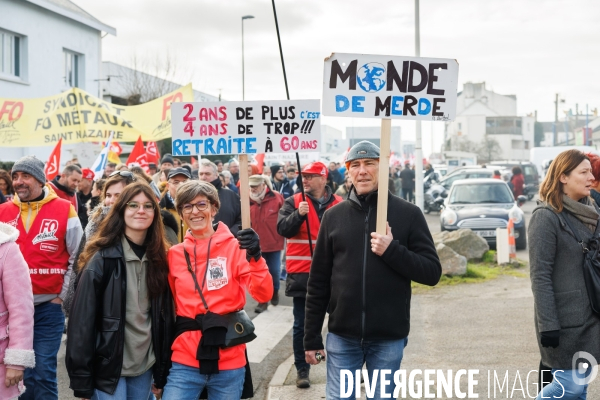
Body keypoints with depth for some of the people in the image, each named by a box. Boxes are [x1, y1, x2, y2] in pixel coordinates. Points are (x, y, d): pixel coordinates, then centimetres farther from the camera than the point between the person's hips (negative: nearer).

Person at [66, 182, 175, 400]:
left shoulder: (160, 258, 5)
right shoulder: (102, 258, -10)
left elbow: (166, 317, 8)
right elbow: (82, 321, -12)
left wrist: (162, 373, 8)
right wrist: (81, 381, -14)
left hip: (145, 365, 5)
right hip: (108, 365, -5)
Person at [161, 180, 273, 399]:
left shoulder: (235, 247, -3)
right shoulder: (174, 254, 4)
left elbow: (263, 295, -12)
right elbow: (170, 306, 13)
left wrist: (255, 257, -28)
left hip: (229, 363, -1)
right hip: (185, 361, 1)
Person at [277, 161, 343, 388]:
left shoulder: (339, 205, 5)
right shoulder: (293, 202, 0)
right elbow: (282, 228, -13)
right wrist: (299, 214, -28)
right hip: (302, 273, -1)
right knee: (301, 325, 4)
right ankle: (302, 369, 14)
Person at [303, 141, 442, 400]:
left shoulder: (408, 214, -1)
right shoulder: (334, 216, 5)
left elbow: (432, 272, -4)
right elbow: (318, 282, 6)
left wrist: (392, 251, -18)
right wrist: (312, 338, 5)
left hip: (389, 337, -1)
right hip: (342, 336, 1)